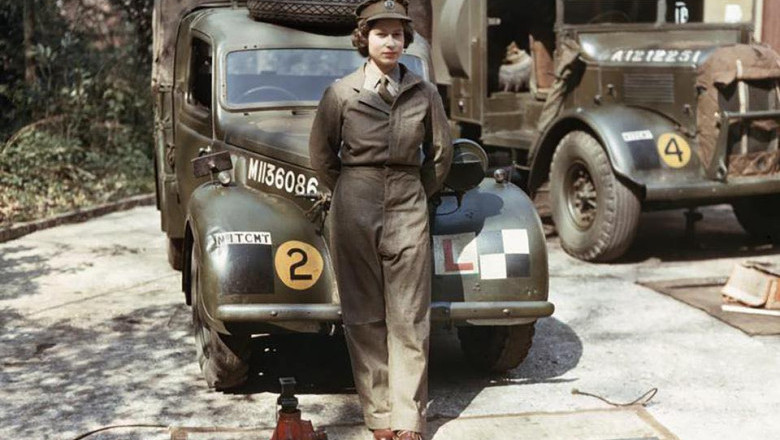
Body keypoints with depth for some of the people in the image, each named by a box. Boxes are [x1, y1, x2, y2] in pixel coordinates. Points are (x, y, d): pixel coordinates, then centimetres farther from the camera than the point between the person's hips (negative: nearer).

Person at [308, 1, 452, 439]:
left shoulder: (424, 93, 4)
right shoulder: (342, 92, 0)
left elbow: (440, 155, 15)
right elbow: (322, 155, 11)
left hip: (408, 211, 1)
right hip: (354, 212, 0)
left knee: (409, 318, 0)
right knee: (365, 316, 3)